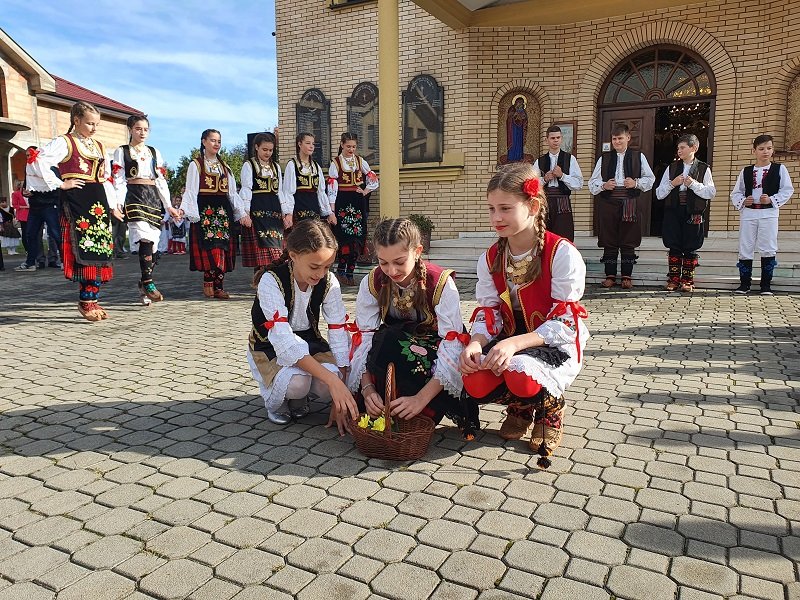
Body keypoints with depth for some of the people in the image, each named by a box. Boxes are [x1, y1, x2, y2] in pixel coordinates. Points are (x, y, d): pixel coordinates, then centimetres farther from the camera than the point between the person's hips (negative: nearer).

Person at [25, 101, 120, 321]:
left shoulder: (99, 146, 20)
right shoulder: (65, 142, -1)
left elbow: (106, 179, 22)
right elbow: (39, 161, -15)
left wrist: (113, 206, 17)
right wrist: (60, 184, -11)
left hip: (98, 201, 7)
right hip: (76, 200, -6)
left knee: (100, 249, 3)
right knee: (84, 249, -11)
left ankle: (92, 300, 10)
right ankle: (85, 302, -5)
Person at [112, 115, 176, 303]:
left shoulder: (155, 152, 19)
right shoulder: (122, 151, 8)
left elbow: (161, 180, 16)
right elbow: (119, 181, 1)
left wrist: (168, 206, 10)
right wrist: (118, 204, -11)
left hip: (154, 197, 4)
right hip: (134, 196, -4)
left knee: (152, 244, -1)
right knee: (145, 239, -21)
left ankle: (143, 283, 12)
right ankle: (148, 284, -20)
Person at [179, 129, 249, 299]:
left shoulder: (224, 166, 19)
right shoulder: (195, 165, 5)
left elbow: (232, 192, 17)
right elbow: (191, 191, -3)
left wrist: (242, 213, 7)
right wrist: (183, 209, -19)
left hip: (223, 209, 4)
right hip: (204, 209, -4)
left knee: (223, 247, -2)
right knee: (210, 246, -16)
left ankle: (218, 286, 2)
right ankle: (208, 283, -3)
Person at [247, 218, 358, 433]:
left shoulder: (328, 283, -15)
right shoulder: (271, 281, -27)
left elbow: (338, 335, -17)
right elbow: (284, 342, -36)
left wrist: (340, 400, -23)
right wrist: (333, 380, -45)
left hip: (308, 343, 4)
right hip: (271, 348, -3)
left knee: (329, 386, -26)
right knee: (297, 382, -35)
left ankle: (299, 397, 8)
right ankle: (275, 399, 2)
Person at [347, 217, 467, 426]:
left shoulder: (441, 283, -22)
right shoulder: (372, 283, -11)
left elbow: (453, 344, -27)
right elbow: (363, 336, -16)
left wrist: (421, 398, -37)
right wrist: (367, 388, -32)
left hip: (433, 351, -3)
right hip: (392, 348, 3)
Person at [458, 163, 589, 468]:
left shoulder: (562, 254, -17)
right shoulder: (490, 259, 1)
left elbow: (565, 322, -20)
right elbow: (488, 313, -1)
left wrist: (515, 343, -33)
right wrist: (475, 343, -25)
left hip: (556, 344, -4)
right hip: (509, 341, 5)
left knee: (522, 375, -37)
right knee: (476, 383, -26)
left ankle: (550, 408, 3)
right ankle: (520, 406, 12)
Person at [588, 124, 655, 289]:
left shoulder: (638, 157, 10)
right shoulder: (604, 158, 11)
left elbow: (650, 178, 10)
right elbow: (592, 182, 10)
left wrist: (636, 183, -7)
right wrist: (604, 185, -9)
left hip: (629, 204, -1)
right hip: (608, 203, 1)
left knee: (629, 243, 2)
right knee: (609, 243, 3)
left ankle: (627, 276, 10)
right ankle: (610, 276, 11)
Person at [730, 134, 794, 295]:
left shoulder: (779, 169, 5)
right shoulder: (746, 172, 10)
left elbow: (787, 190, 2)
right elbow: (736, 192, 13)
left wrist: (772, 200, -12)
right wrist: (742, 201, -6)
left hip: (769, 213, -2)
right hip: (748, 213, 2)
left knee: (768, 250, -2)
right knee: (745, 249, 2)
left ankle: (766, 285, 7)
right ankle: (744, 283, 12)